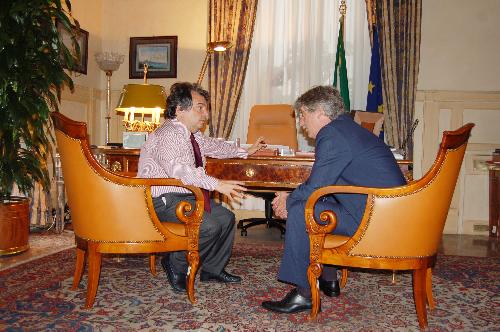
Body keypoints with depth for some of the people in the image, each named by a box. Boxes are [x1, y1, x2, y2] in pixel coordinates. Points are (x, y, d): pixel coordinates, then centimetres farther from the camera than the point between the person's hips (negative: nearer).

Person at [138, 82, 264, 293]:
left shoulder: (191, 135, 11)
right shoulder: (168, 134, -20)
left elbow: (213, 145, 30)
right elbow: (177, 168, -37)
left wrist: (246, 152, 35)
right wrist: (217, 184, -41)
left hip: (186, 196, 10)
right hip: (164, 200, -10)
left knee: (226, 218, 7)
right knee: (208, 226, -25)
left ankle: (213, 269, 21)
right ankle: (175, 265, -2)